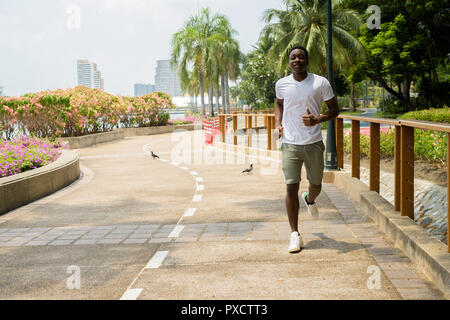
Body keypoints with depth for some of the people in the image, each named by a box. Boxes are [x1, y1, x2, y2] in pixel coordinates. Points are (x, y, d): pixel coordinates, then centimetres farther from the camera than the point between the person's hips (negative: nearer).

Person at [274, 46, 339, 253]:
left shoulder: (321, 83, -4)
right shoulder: (281, 84, 3)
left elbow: (334, 109, 3)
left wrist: (318, 119, -16)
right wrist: (277, 124, 6)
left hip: (314, 143, 0)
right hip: (290, 143, 0)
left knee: (316, 185, 13)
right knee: (291, 187, -7)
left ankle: (309, 200, 52)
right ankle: (295, 234, 1)